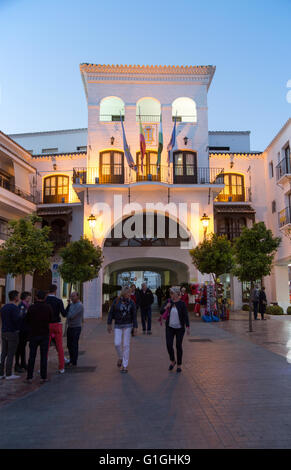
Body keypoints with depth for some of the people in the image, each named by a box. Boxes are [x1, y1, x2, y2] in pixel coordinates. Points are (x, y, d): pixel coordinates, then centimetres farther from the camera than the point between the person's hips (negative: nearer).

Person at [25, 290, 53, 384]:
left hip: (33, 334, 0)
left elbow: (27, 321, -1)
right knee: (44, 356, 6)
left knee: (32, 356, 8)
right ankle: (43, 377, 7)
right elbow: (51, 320, 3)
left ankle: (29, 377, 9)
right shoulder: (48, 307, -7)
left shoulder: (31, 308, -9)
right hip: (45, 334, 0)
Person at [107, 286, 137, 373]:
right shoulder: (116, 301, -5)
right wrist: (109, 324, -1)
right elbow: (111, 312, 0)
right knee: (117, 344, -6)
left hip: (128, 325, 0)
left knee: (126, 345, 0)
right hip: (118, 326, 1)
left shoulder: (131, 303, -5)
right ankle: (120, 357, 24)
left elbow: (134, 316, -2)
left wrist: (135, 327, -6)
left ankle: (124, 365, 9)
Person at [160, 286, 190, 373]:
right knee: (169, 345, -3)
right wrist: (166, 307, -19)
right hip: (170, 327, 2)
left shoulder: (182, 303, -8)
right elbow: (161, 312, 0)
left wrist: (188, 327, -14)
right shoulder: (168, 302, 0)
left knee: (178, 346, 5)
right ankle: (172, 361, 23)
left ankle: (179, 365, 21)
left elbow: (185, 316, -8)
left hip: (179, 328, -2)